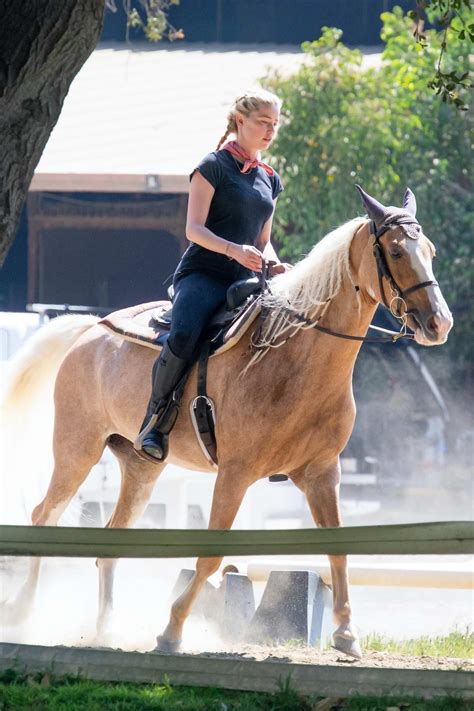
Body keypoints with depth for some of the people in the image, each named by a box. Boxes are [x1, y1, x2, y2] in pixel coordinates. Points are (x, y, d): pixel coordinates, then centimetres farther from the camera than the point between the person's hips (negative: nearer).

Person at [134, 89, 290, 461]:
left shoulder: (270, 179, 20)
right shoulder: (214, 165, 0)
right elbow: (194, 228, -8)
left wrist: (275, 264, 1)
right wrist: (234, 250, -24)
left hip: (245, 283, 6)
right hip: (202, 274, -6)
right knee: (183, 337, -35)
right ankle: (157, 418, -15)